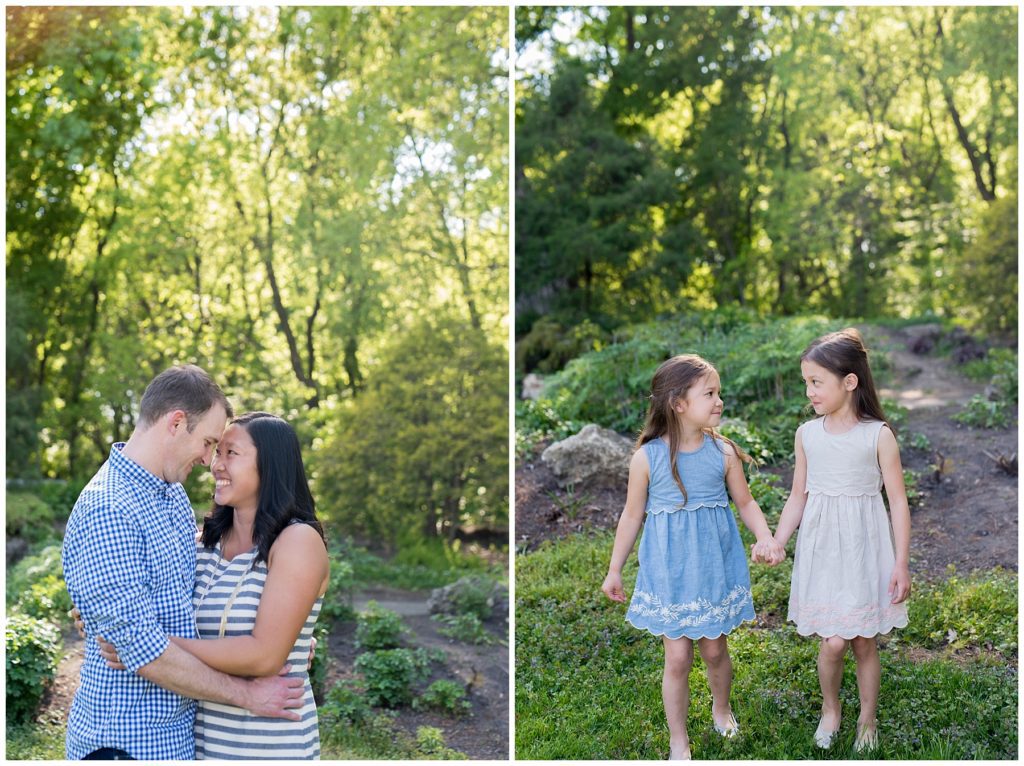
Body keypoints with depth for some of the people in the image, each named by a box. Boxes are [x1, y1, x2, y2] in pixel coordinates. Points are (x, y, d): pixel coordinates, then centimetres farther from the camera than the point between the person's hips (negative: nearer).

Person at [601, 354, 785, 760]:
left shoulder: (724, 451, -7)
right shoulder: (647, 457, -12)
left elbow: (746, 502, 5)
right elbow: (632, 516, -2)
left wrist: (766, 538, -14)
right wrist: (614, 570, 4)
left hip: (715, 566, 2)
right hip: (669, 571, -2)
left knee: (715, 649, 15)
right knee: (678, 657, 3)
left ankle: (721, 707, 46)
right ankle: (678, 742, 21)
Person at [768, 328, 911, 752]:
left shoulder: (878, 435, -10)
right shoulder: (807, 434, -1)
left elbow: (898, 502, -6)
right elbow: (797, 498, 6)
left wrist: (901, 563, -8)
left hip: (864, 548, -2)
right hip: (821, 547, 2)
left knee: (863, 641, 8)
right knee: (833, 642, -1)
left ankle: (868, 718, 30)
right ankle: (830, 709, 26)